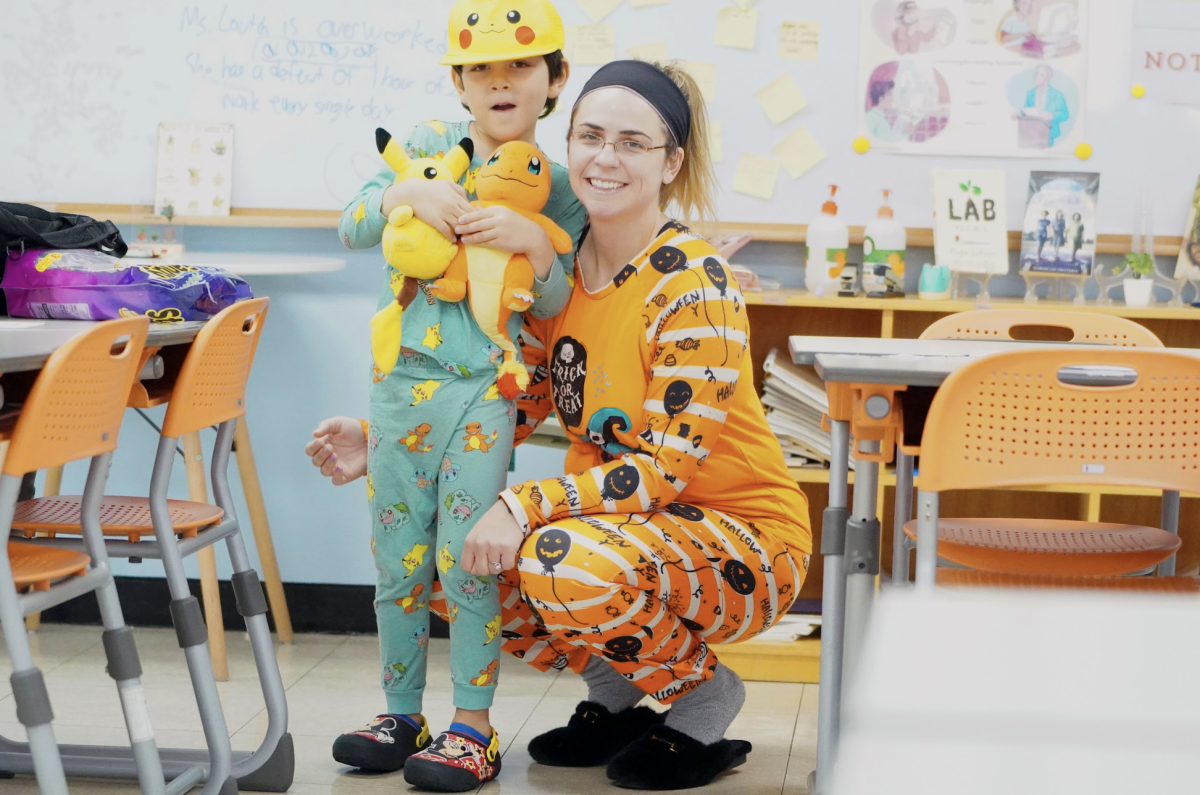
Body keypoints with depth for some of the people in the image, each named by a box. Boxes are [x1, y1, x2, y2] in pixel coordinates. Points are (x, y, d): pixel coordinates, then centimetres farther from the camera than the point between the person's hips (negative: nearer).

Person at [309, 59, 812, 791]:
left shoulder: (693, 283, -20)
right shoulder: (561, 266, 1)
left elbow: (667, 466, -24)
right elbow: (515, 407, 6)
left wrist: (526, 507, -32)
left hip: (742, 541, -7)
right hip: (623, 525, 7)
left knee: (565, 565, -34)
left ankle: (705, 695, -4)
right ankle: (615, 690, 12)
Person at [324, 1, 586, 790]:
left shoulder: (557, 184, 2)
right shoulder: (428, 145, 6)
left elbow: (552, 304, 2)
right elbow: (352, 226, 2)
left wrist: (534, 243, -17)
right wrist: (405, 193, -17)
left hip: (483, 391, -3)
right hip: (400, 378, 3)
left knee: (467, 559, -3)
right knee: (397, 559, 10)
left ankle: (473, 728, 8)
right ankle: (402, 715, 24)